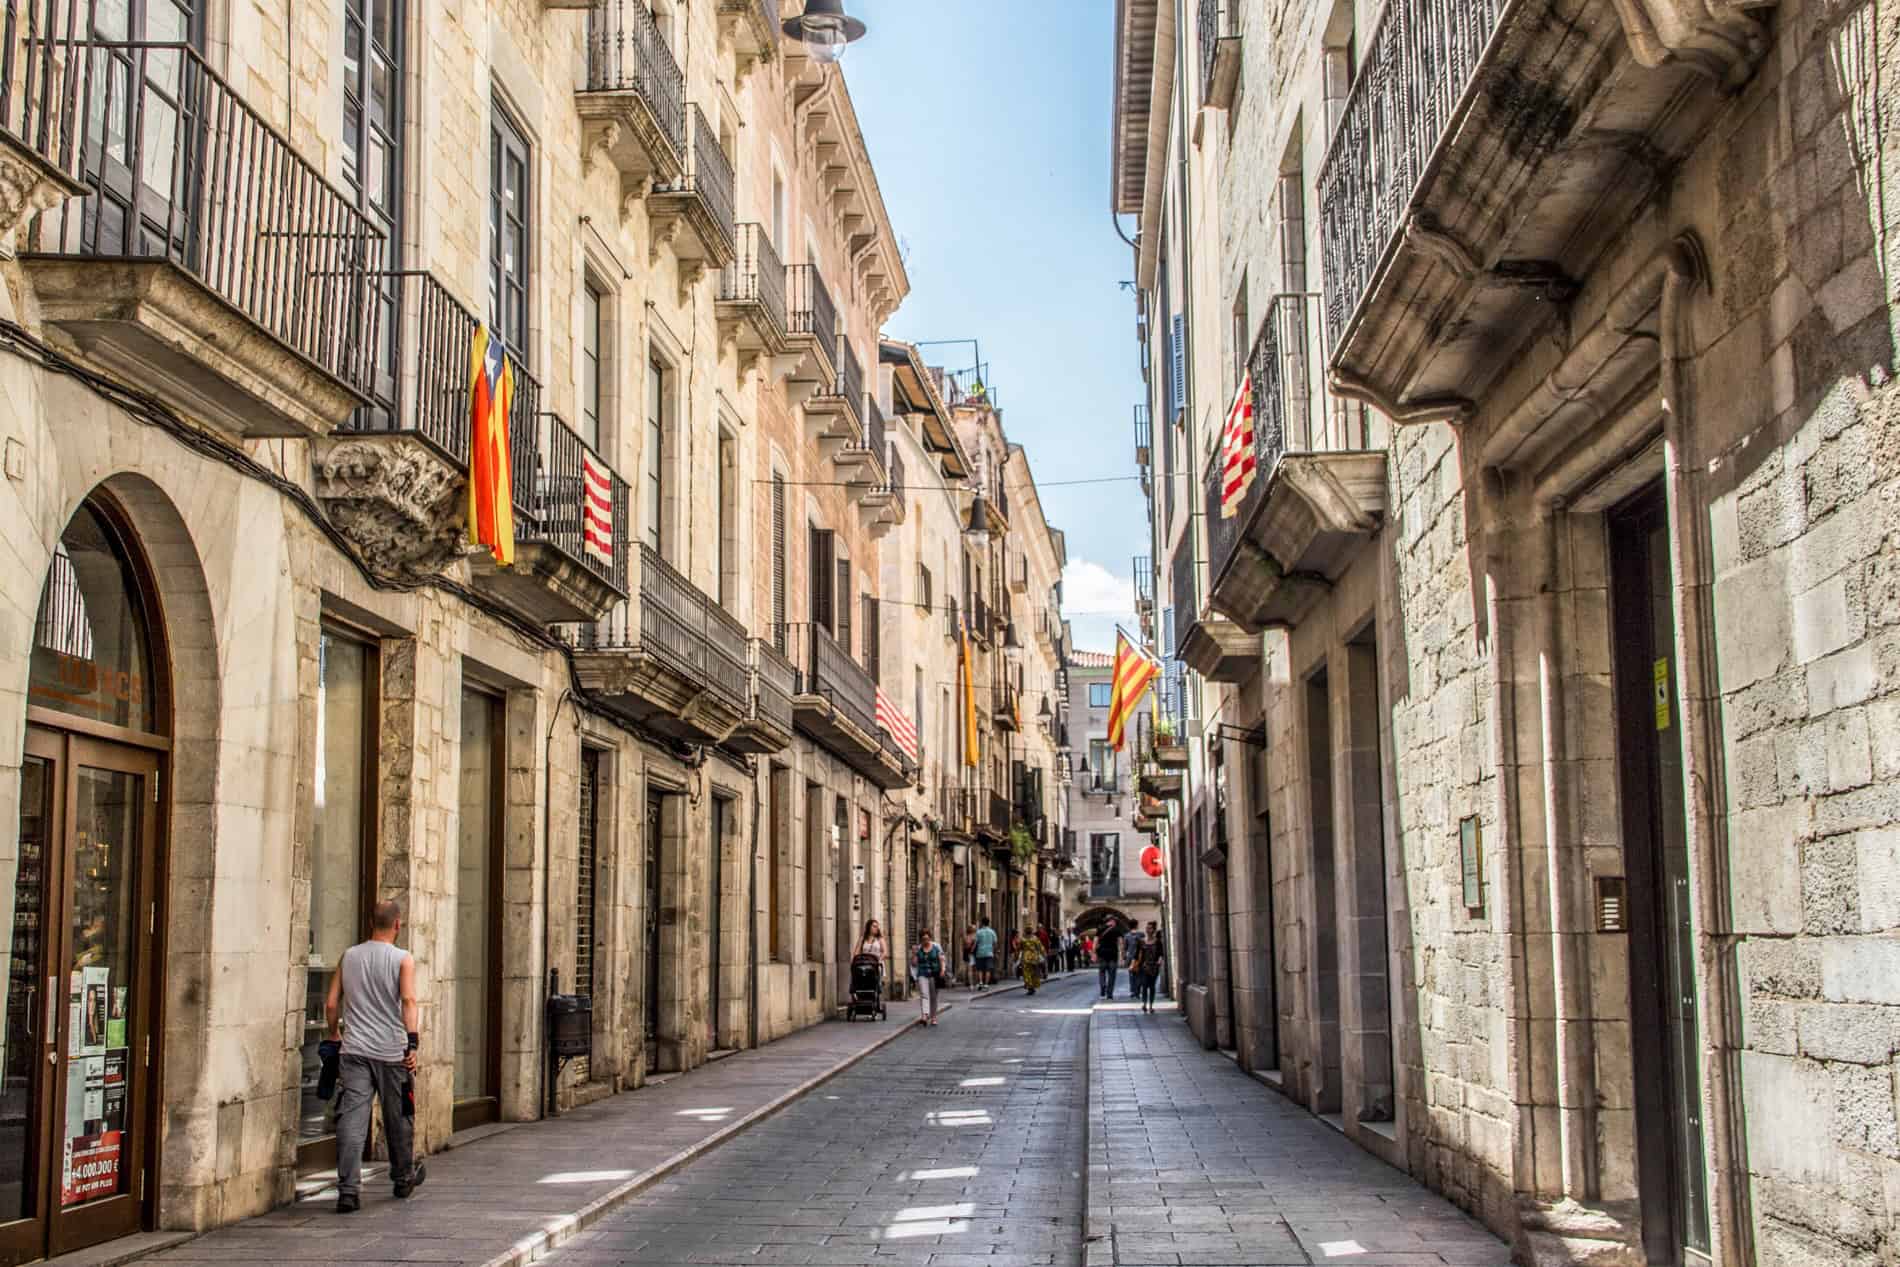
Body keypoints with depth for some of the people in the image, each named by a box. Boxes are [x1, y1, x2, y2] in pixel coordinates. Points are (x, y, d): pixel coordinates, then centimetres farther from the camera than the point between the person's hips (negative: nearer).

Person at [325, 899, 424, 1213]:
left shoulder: (349, 956, 9)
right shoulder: (403, 959, -2)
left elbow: (331, 1004, 10)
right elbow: (408, 1000, -15)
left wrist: (334, 1034, 26)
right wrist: (412, 1043, -18)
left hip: (355, 1050, 2)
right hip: (392, 1052, -2)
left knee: (352, 1119, -5)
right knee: (399, 1118, 14)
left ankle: (348, 1190, -15)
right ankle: (404, 1178, 31)